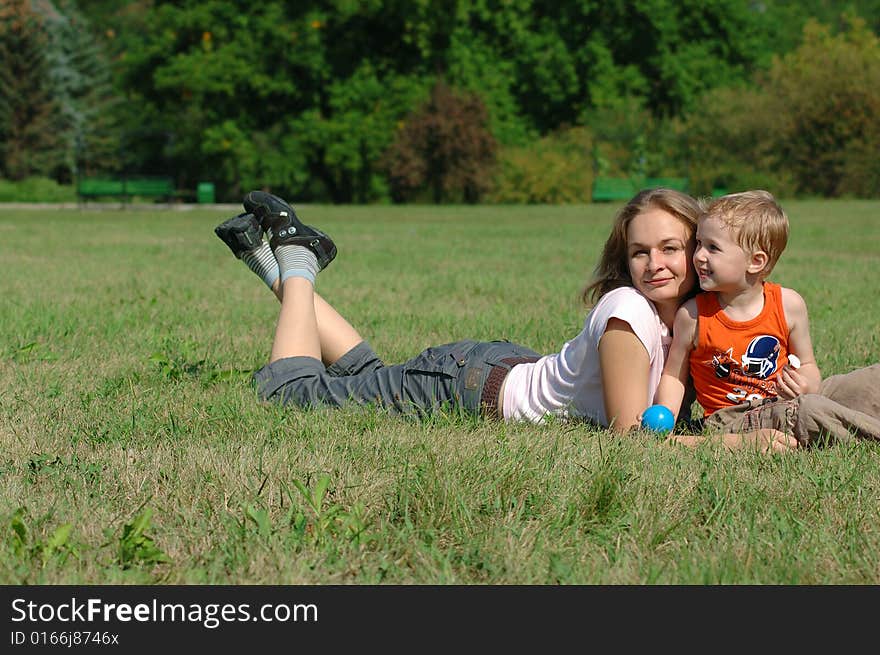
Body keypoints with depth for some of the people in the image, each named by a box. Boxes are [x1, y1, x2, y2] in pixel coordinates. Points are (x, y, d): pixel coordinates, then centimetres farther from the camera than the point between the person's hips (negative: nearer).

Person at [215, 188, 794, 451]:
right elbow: (629, 435, -32)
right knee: (290, 393, 1)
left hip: (507, 370, 8)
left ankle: (278, 256, 40)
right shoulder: (627, 312, -33)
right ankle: (295, 261, 22)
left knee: (365, 374, 30)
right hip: (470, 383, -8)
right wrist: (741, 443, -41)